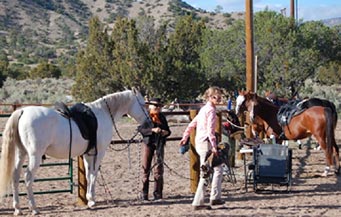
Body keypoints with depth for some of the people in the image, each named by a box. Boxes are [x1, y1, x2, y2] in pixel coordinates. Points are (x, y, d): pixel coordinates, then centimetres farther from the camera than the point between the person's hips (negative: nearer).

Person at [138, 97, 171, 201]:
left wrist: (166, 132, -8)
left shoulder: (162, 117, 9)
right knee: (145, 169, 1)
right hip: (148, 144, -3)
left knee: (158, 170, 2)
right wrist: (152, 130, -25)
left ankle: (158, 193, 9)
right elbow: (141, 130, -14)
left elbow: (168, 131, 15)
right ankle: (144, 194, 7)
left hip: (159, 145, 3)